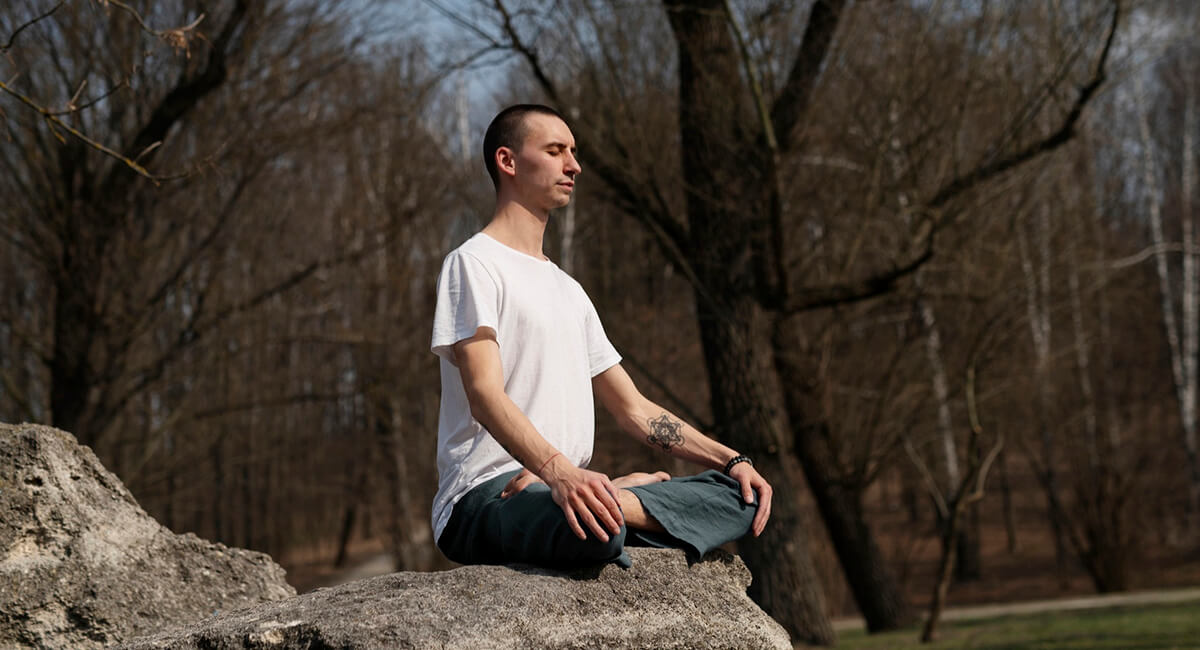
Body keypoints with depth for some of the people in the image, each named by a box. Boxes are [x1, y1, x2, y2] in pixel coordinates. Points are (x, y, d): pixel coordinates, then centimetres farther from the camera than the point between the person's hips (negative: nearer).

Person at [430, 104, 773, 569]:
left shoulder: (568, 290, 27)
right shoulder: (473, 264, -2)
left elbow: (634, 409, 25)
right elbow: (484, 394, -18)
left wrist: (731, 460, 10)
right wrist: (559, 471, -36)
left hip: (568, 487, 9)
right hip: (485, 494, -9)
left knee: (745, 496, -6)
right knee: (593, 529, -43)